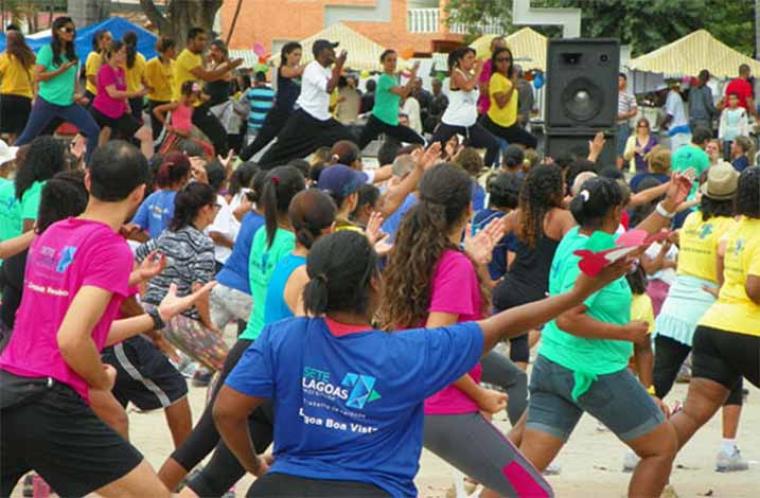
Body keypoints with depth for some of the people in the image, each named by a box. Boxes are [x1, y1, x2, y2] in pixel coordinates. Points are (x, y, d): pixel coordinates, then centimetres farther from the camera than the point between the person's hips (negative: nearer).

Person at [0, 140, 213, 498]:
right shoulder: (111, 248, -10)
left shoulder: (50, 235, 14)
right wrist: (102, 380, -1)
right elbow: (72, 340, -20)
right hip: (49, 406, -8)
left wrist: (158, 316, 29)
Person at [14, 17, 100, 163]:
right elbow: (37, 77, -14)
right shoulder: (47, 50, -9)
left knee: (94, 131, -8)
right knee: (27, 137, 2)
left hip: (69, 103, 5)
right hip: (47, 102, -5)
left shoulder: (71, 53, 8)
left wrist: (75, 94, 4)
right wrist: (61, 70, -19)